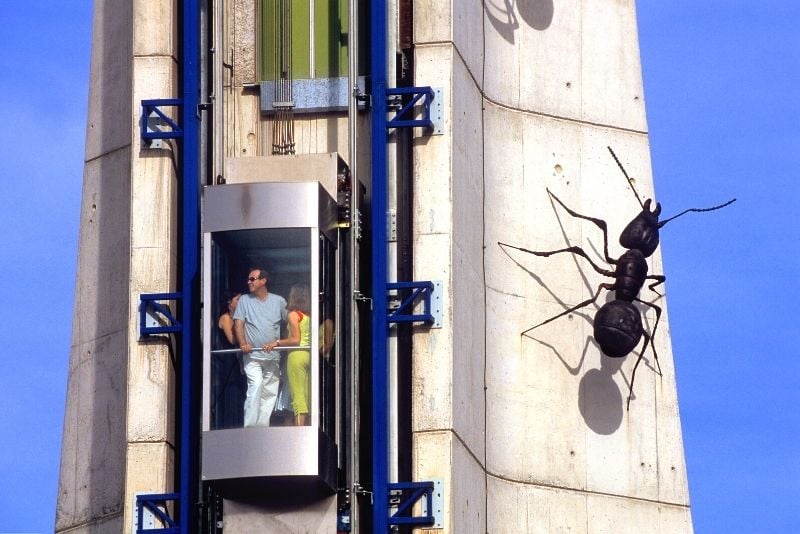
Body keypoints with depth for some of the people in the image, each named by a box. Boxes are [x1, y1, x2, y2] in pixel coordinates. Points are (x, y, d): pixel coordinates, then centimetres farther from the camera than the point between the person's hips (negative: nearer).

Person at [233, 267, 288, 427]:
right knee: (255, 385, -20)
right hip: (252, 355, -3)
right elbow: (238, 323, -1)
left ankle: (262, 426, 9)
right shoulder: (244, 300, 6)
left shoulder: (278, 301, 8)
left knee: (270, 392, 3)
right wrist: (243, 344, -16)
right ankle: (250, 427, -23)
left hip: (272, 356, 3)